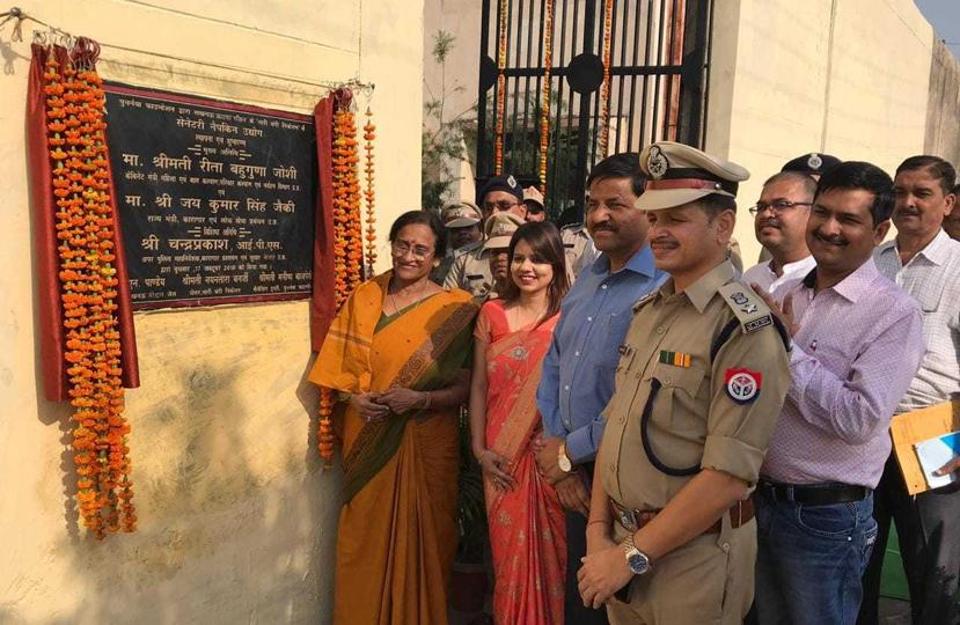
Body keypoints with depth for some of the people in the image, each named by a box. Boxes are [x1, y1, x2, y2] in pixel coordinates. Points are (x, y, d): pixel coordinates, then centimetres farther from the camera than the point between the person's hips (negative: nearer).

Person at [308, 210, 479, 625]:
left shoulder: (454, 310, -4)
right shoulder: (362, 298, 4)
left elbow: (464, 388, -6)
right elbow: (338, 368, 7)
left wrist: (419, 399, -21)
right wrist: (354, 398, -11)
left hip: (426, 445, -2)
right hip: (367, 443, 2)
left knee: (421, 541, 7)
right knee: (365, 539, 10)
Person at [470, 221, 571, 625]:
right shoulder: (492, 313, 5)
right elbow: (479, 385, 4)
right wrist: (480, 448, -2)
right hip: (501, 458, 2)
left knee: (547, 551, 8)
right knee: (508, 551, 12)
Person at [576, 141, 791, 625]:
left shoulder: (744, 329, -17)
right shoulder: (647, 311, 6)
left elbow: (728, 475, -22)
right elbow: (615, 426, 8)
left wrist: (631, 555, -17)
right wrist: (598, 530, 1)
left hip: (694, 555, -6)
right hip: (623, 540, 7)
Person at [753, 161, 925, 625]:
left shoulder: (894, 313, -14)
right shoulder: (784, 295, 6)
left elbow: (861, 420, -24)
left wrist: (786, 347, -19)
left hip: (825, 514, -6)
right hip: (760, 498, 6)